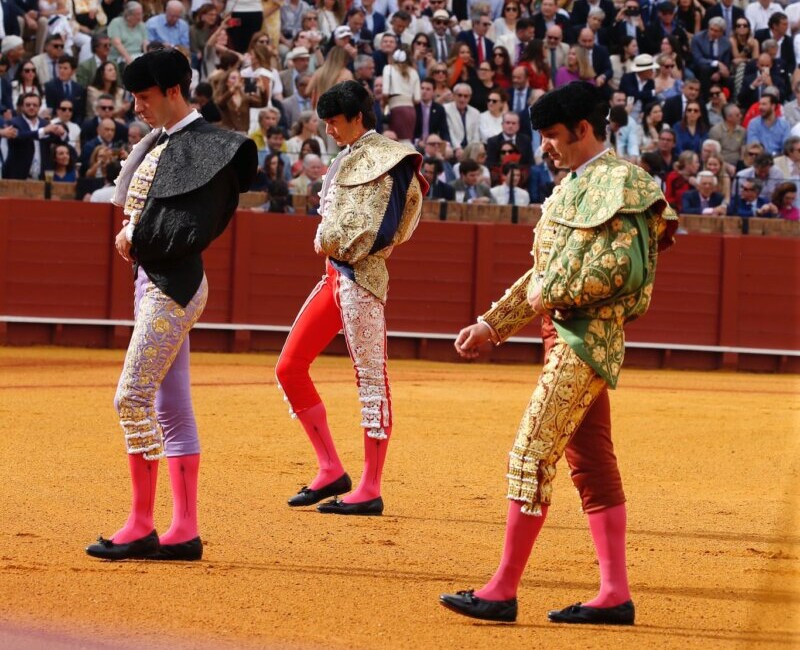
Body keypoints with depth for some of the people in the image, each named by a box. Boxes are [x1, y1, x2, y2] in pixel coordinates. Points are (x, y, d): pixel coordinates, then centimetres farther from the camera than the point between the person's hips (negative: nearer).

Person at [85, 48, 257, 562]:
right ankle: (184, 532, 11)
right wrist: (133, 239, 1)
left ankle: (141, 527, -8)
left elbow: (195, 229, -19)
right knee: (170, 408, 9)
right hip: (153, 281, 10)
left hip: (174, 284, -10)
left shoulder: (205, 146, -13)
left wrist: (136, 240, -11)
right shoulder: (159, 143, 14)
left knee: (133, 397, -12)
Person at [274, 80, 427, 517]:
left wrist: (331, 242, -9)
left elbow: (373, 230, -19)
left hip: (361, 276, -10)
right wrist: (327, 240, 3)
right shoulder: (349, 158, 18)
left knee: (370, 378, -6)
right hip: (336, 272, 10)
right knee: (289, 368, 7)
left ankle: (370, 491, -5)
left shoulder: (382, 160, -10)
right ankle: (331, 471, 12)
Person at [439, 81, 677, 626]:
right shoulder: (576, 186, 19)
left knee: (532, 455, -12)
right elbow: (546, 274, 23)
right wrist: (492, 325, 20)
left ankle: (503, 591, -10)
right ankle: (616, 595, 12)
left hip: (586, 337, -10)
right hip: (568, 337, 10)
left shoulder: (617, 181, -11)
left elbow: (621, 264, -24)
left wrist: (553, 293, -15)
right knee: (592, 465, 9)